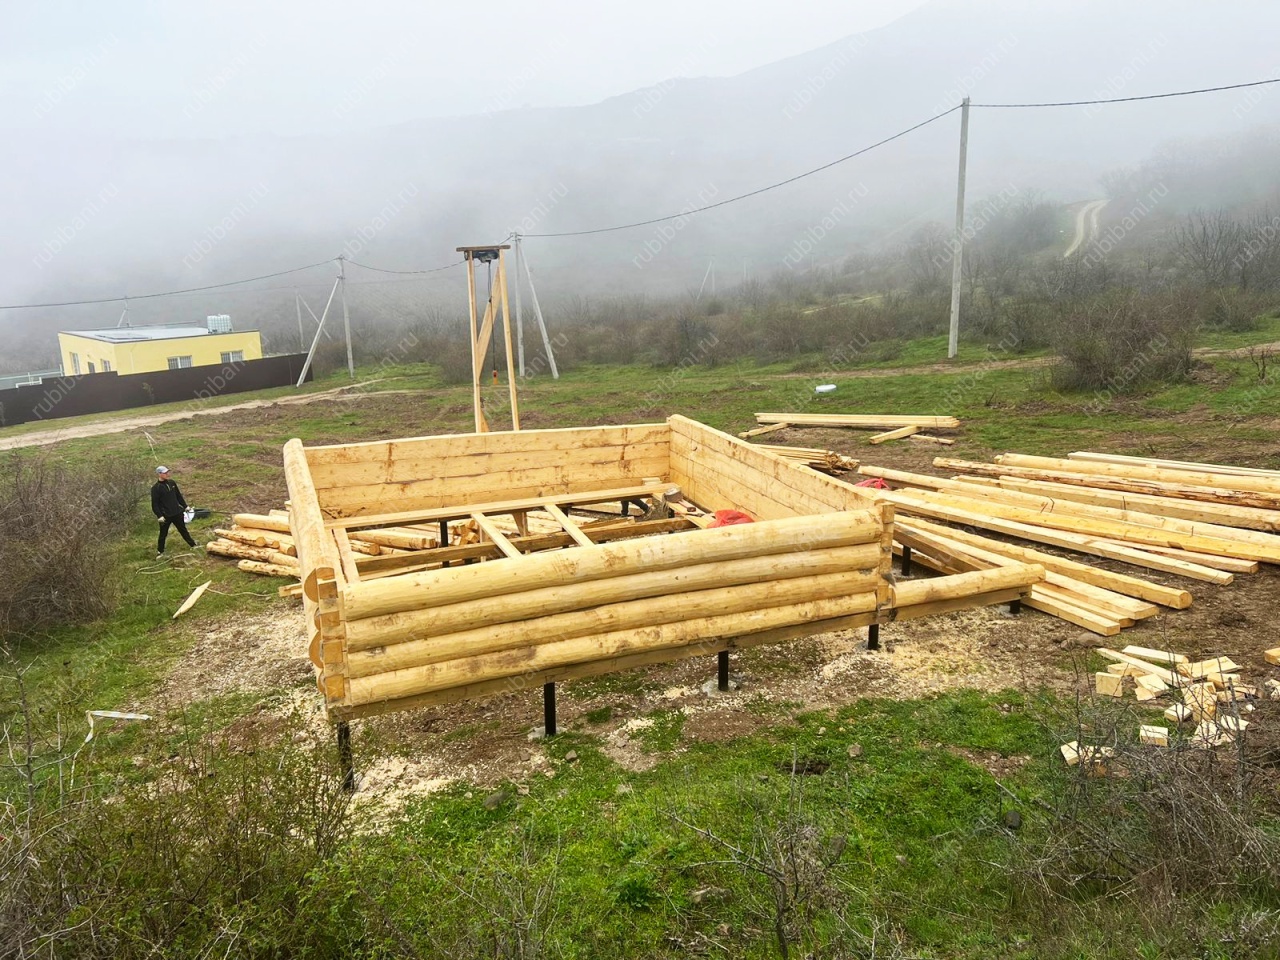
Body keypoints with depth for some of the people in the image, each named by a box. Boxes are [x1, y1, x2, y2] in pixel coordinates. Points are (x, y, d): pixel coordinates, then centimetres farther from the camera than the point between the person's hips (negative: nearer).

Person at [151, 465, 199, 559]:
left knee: (183, 529, 19)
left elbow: (179, 495, 14)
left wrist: (185, 506, 16)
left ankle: (192, 545, 30)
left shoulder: (171, 483, 2)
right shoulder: (155, 488, -14)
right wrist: (159, 516, -18)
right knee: (163, 534, 8)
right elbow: (154, 504, -13)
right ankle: (160, 551, 23)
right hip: (165, 515, -4)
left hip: (177, 513, 5)